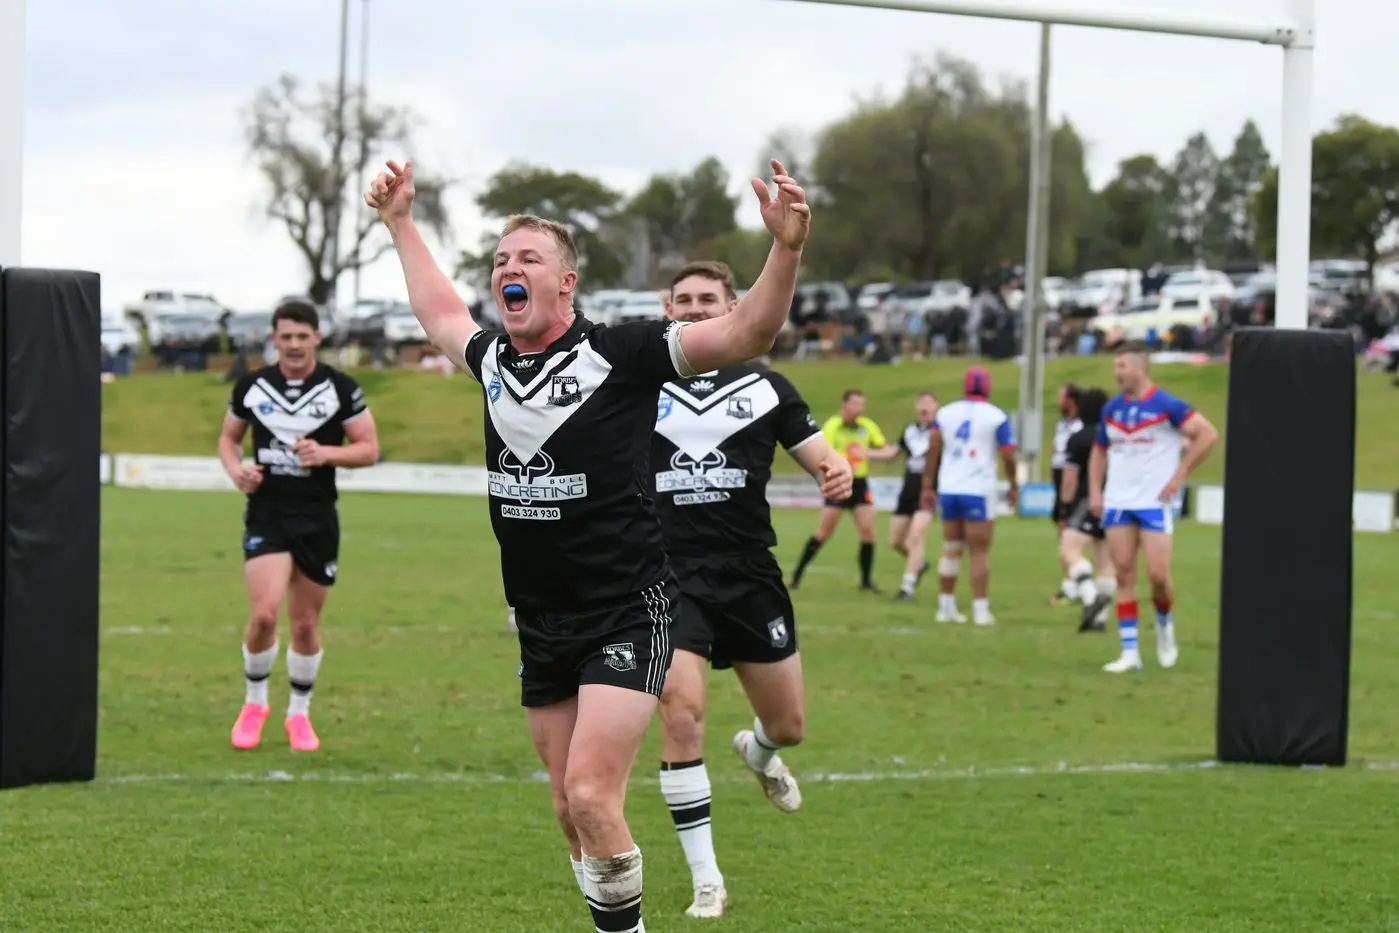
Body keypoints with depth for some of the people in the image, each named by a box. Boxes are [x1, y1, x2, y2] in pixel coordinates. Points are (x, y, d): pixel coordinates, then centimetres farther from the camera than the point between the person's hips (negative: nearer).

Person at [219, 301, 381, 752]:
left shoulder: (341, 389, -2)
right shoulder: (251, 386, 2)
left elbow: (370, 449, -1)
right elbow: (229, 436, 16)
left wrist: (327, 453, -19)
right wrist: (235, 468, -6)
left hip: (318, 520, 0)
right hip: (266, 516, 0)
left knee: (306, 624, 7)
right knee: (265, 613, -16)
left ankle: (299, 713, 26)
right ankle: (254, 702, 8)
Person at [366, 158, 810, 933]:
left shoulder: (620, 355, -11)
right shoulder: (492, 360, 6)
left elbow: (747, 332, -15)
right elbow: (439, 313, 29)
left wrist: (786, 247, -29)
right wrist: (401, 225, 36)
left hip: (627, 615, -7)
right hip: (540, 626, 7)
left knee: (591, 794, -17)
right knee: (568, 806, 10)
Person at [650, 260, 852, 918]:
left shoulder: (765, 388, 5)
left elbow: (818, 455, 3)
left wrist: (836, 471, -20)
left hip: (750, 578, 2)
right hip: (671, 579, -2)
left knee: (788, 726, 10)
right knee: (681, 714, -19)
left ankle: (759, 753, 52)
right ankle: (706, 881, -8)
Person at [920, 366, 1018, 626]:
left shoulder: (944, 413, 8)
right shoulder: (996, 417, -2)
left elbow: (932, 451, 5)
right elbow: (1008, 456, -2)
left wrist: (927, 487, 10)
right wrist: (1014, 486, 13)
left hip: (948, 490, 4)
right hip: (978, 492, -4)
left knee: (951, 549, 14)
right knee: (980, 552, 0)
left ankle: (947, 607, 18)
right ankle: (980, 609, -3)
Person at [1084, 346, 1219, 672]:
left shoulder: (1166, 406, -8)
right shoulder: (1111, 410, 10)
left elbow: (1208, 434, -10)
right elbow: (1099, 451, 23)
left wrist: (1179, 476, -12)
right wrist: (1095, 491, 9)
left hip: (1154, 502, -5)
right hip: (1118, 503, 5)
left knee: (1158, 575, -9)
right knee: (1124, 576, 0)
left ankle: (1164, 625, 21)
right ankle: (1129, 652, 2)